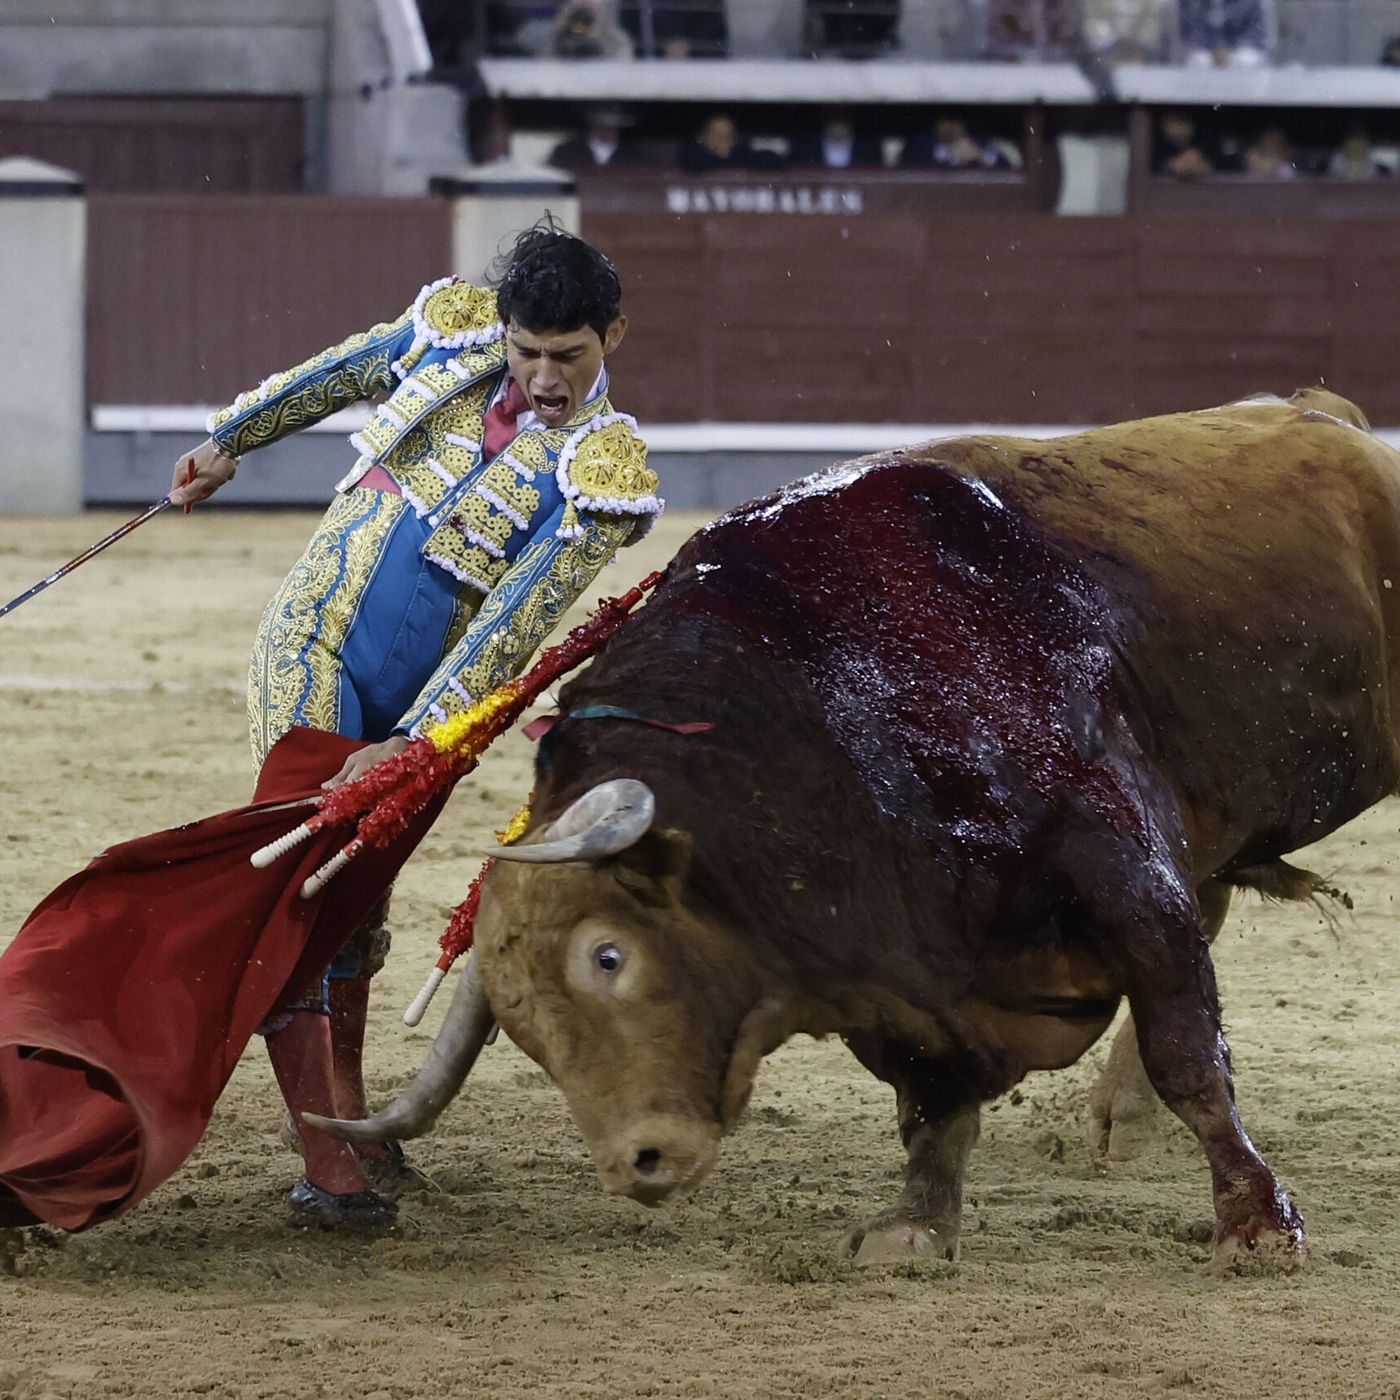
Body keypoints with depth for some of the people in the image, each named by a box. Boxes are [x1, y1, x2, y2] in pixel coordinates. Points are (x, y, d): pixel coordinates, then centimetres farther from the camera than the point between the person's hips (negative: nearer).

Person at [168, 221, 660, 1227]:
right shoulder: (452, 332, -4)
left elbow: (516, 624, -20)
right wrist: (231, 439, 27)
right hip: (312, 649, 1)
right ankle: (326, 1162, -15)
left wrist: (413, 742, -25)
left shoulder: (600, 472, -14)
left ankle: (347, 1114, 29)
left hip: (421, 700, -1)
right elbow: (332, 379, 16)